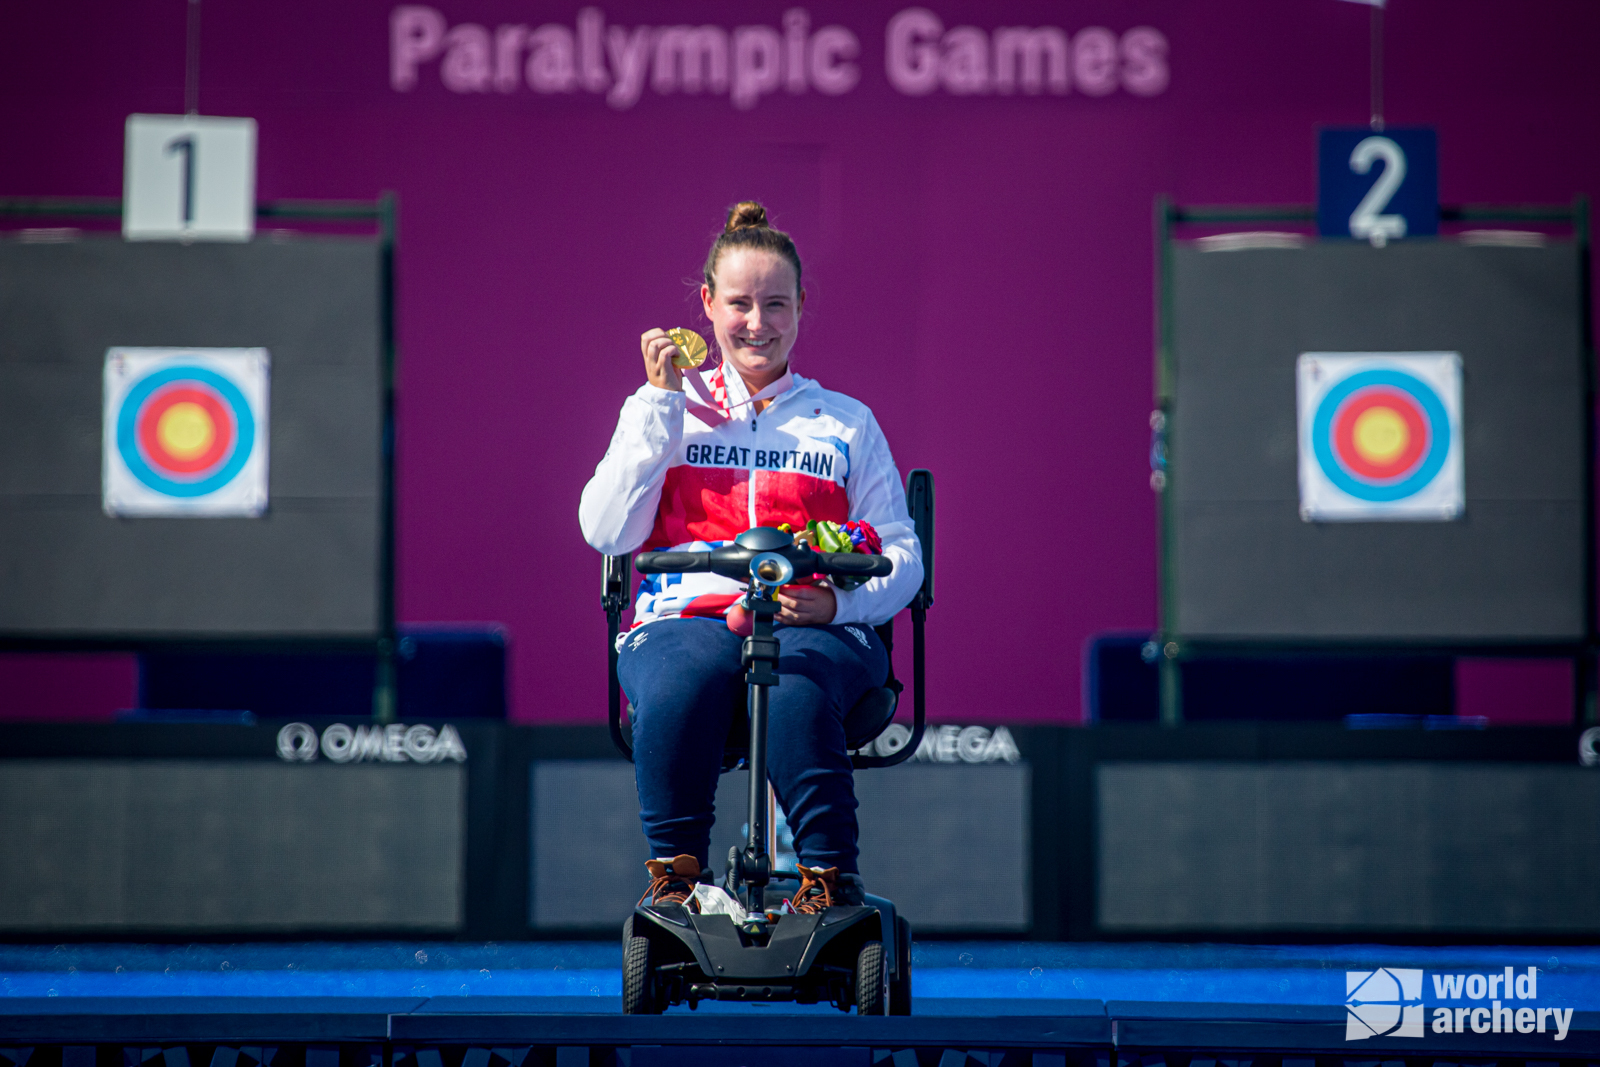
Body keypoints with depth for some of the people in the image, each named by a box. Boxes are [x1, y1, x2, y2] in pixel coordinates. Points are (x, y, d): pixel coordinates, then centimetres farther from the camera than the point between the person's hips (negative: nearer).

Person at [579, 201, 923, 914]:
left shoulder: (846, 423, 20)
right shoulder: (664, 410, 20)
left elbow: (902, 556, 13)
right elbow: (607, 533, 4)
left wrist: (836, 600, -9)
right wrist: (660, 401, 2)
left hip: (815, 629, 0)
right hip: (685, 617, 0)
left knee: (795, 689, -38)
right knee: (680, 683, -37)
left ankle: (828, 877, -30)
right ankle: (675, 872, -25)